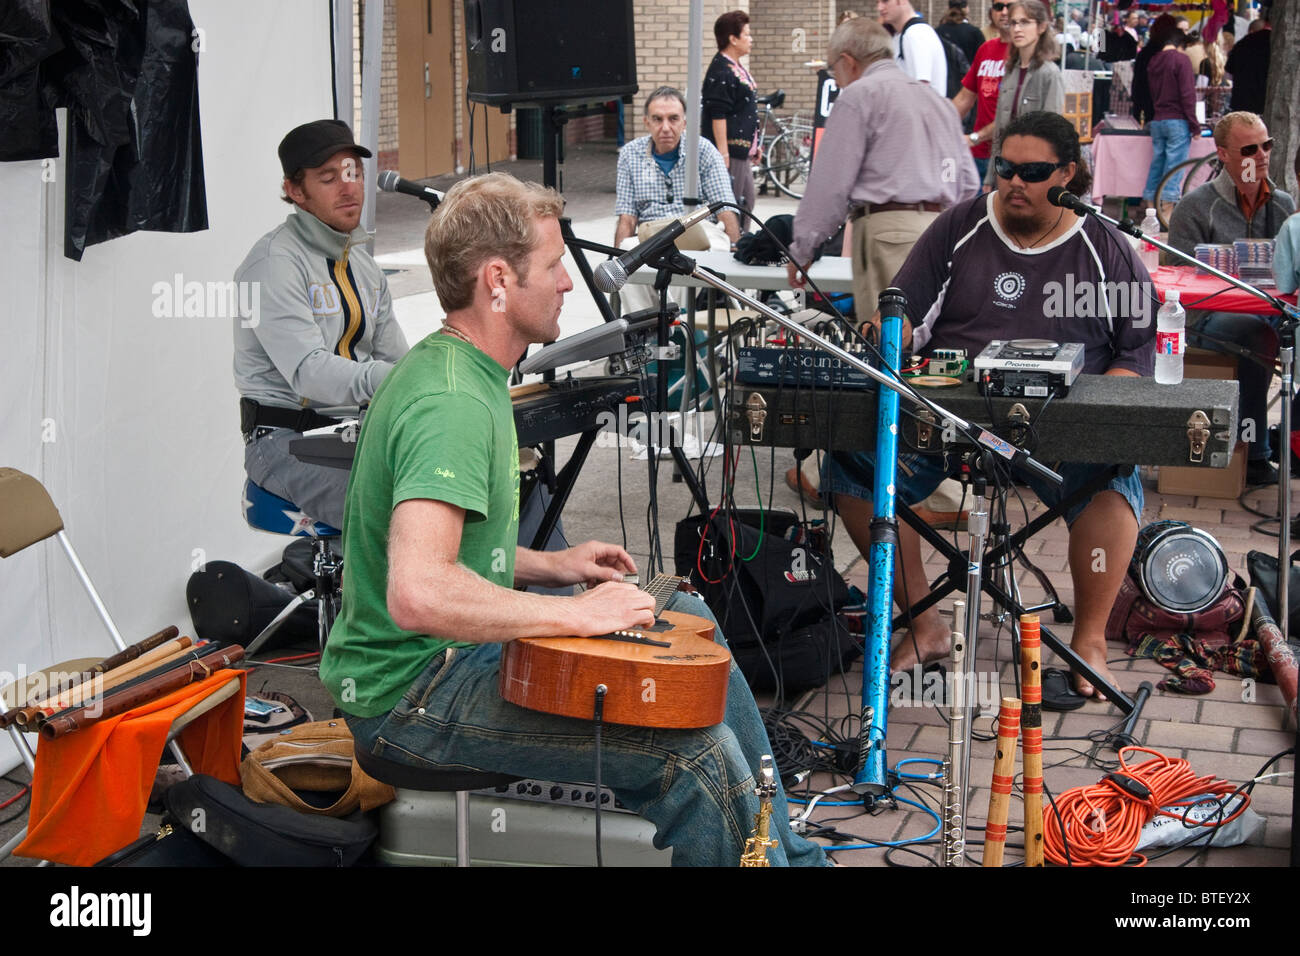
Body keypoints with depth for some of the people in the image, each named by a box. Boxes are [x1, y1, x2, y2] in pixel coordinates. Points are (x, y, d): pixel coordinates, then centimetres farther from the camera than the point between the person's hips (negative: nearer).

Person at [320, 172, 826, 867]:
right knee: (701, 754, -21)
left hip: (453, 651, 11)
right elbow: (417, 594, -36)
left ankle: (784, 850, 26)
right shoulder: (451, 403, -24)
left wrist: (548, 567, 10)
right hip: (413, 694, -11)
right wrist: (576, 612, -26)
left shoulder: (455, 368, 10)